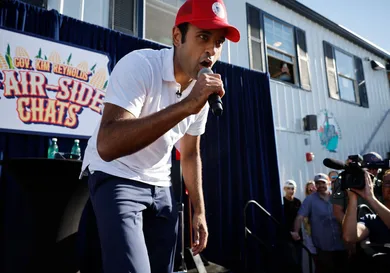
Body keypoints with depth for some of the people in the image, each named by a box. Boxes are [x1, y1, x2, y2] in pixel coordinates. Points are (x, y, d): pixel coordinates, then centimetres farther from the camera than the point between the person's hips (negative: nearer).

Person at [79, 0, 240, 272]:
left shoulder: (204, 92, -1)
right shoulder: (139, 65, -22)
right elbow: (107, 146, -36)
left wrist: (199, 211, 10)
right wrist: (186, 105, -40)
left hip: (160, 186, 6)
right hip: (115, 178, -6)